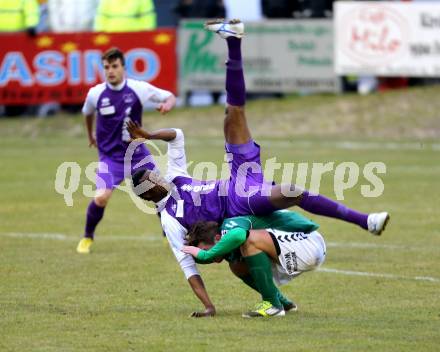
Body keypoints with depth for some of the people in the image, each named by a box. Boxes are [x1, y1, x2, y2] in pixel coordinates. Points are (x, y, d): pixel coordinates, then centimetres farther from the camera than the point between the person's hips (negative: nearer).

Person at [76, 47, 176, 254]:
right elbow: (88, 113, 17)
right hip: (110, 157, -1)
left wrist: (167, 104, -22)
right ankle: (87, 237, 5)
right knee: (101, 198, -21)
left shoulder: (139, 89, -9)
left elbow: (170, 97, 1)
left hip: (138, 153, 1)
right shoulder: (96, 94, -6)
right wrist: (90, 135, 30)